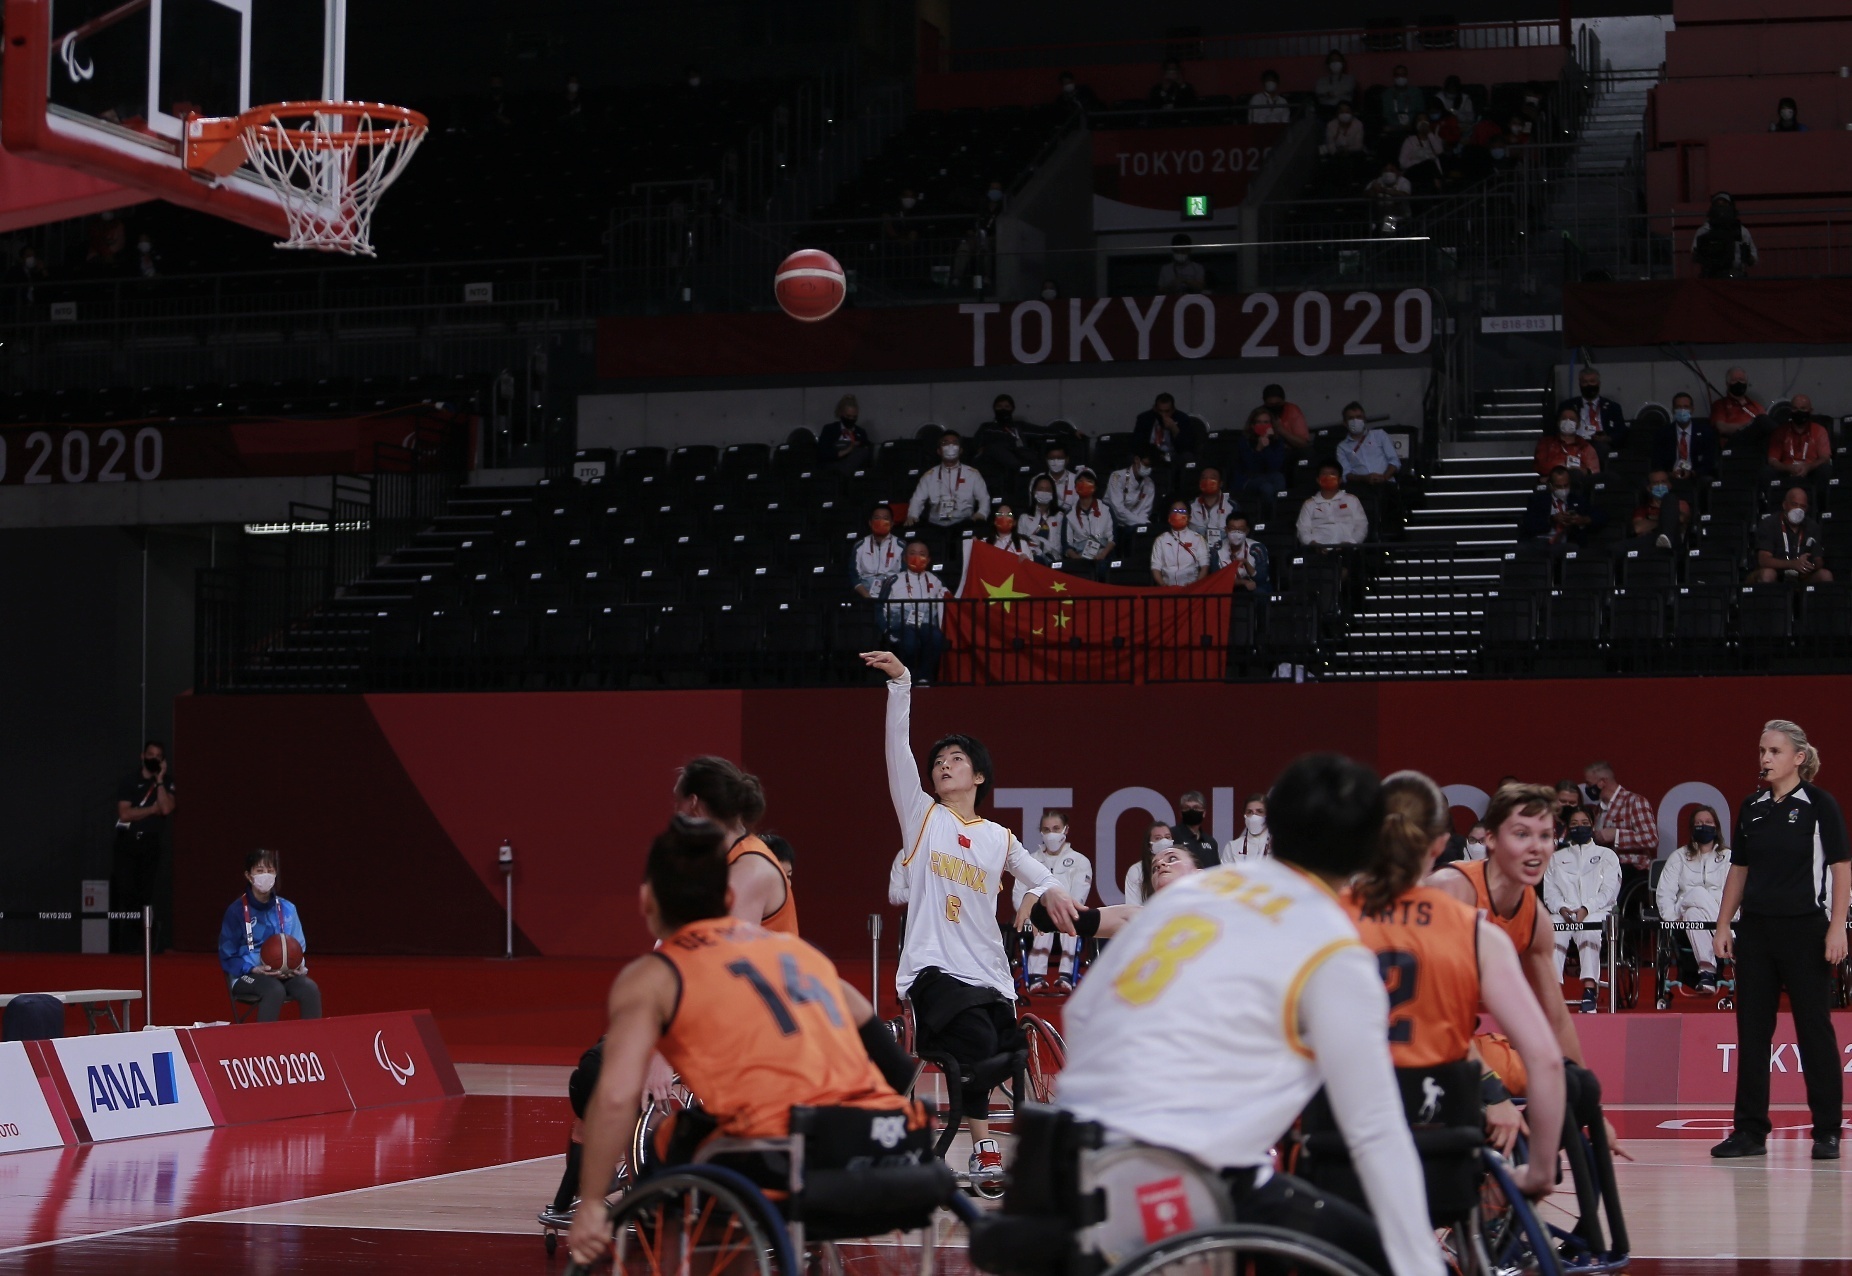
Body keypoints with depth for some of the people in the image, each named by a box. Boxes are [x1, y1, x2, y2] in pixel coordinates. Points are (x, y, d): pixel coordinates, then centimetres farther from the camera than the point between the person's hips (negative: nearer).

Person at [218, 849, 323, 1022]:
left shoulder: (288, 909, 7)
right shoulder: (237, 912, -5)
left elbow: (299, 950, 14)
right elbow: (227, 957, -3)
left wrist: (298, 966, -9)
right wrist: (255, 970, -19)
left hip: (284, 974, 4)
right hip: (246, 975, -4)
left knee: (310, 988, -29)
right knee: (275, 990, -38)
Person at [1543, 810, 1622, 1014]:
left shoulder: (1606, 855, 19)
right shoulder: (1557, 858, 26)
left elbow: (1609, 891, 4)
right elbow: (1549, 891, 13)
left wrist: (1586, 909, -13)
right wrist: (1561, 908, -9)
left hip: (1596, 913, -2)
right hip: (1563, 913, 2)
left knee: (1588, 933, -38)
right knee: (1552, 932, -34)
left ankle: (1589, 991, -49)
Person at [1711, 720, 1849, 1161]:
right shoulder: (1752, 806, 10)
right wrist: (1723, 924, 11)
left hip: (1805, 928, -5)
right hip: (1755, 928, 5)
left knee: (1814, 1027, 0)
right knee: (1752, 1029, 5)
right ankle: (1750, 1131, 10)